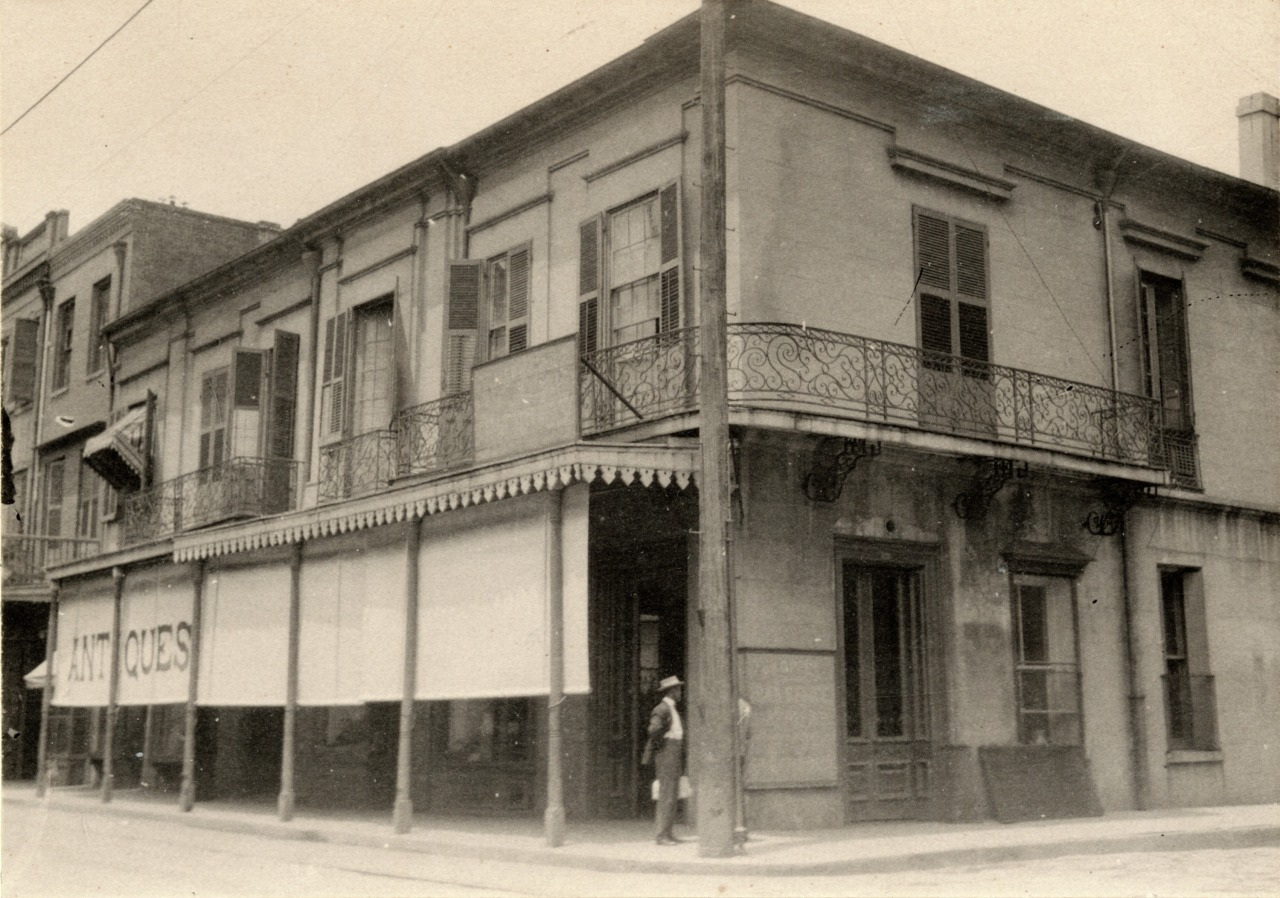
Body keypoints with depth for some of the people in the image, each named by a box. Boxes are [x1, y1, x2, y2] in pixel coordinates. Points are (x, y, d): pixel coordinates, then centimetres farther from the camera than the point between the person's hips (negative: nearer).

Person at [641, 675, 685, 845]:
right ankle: (662, 835, -9)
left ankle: (667, 833, 14)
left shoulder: (673, 710, 17)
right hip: (666, 755, -10)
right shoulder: (661, 709, -14)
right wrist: (658, 747, -14)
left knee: (672, 795, 10)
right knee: (666, 795, -10)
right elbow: (654, 730, -28)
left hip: (675, 756, 10)